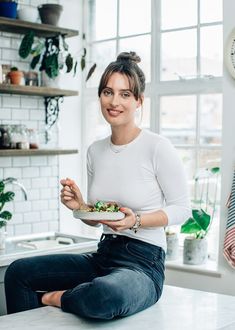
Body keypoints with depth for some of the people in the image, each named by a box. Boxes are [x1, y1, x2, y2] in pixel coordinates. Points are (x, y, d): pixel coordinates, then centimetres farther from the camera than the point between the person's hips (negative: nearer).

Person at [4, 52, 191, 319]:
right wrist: (79, 207, -5)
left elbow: (182, 209, -6)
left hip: (144, 262, -6)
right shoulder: (95, 151, 8)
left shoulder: (157, 147, -11)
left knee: (103, 295, -38)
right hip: (103, 255, 6)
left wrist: (136, 221, -20)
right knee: (18, 271, 1)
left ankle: (56, 298, -6)